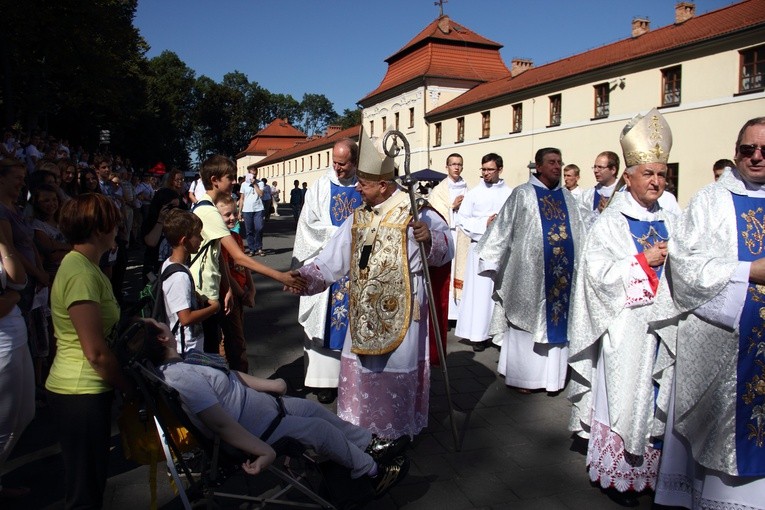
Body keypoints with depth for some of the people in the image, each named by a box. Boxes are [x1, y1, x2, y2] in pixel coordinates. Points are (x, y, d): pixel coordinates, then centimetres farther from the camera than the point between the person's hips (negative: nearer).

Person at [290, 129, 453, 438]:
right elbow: (332, 260, 5)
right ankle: (361, 427, 31)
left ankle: (395, 431, 27)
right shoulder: (358, 218, 6)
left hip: (399, 312, -5)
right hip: (363, 311, 5)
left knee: (394, 370, 6)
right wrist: (306, 276, -9)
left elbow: (445, 248, -7)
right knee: (359, 369, 12)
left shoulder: (414, 213, -10)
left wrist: (430, 238, -28)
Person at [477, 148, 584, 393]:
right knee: (529, 321, 1)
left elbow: (577, 234, 14)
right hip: (530, 271, -5)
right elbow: (503, 227, -4)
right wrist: (492, 261, -8)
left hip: (563, 271, 5)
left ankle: (551, 375, 17)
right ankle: (522, 376, 13)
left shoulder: (567, 197, 13)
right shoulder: (523, 194, -2)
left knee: (557, 321, 7)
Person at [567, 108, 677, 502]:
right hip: (625, 328, -5)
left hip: (662, 327, 6)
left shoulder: (670, 222, 12)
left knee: (656, 399, 11)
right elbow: (600, 273, -15)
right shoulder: (610, 222, -5)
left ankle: (646, 469, 25)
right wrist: (645, 261, -15)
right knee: (622, 397, 1)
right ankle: (613, 473, 16)